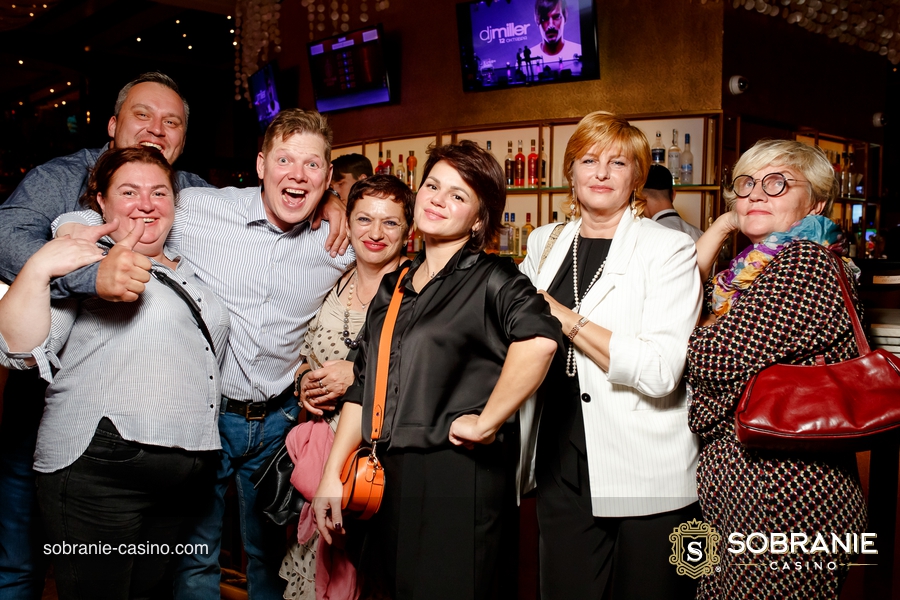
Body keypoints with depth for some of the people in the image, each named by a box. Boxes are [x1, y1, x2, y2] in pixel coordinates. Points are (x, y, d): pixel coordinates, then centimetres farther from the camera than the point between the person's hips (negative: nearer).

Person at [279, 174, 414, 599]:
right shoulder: (332, 285, 11)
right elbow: (306, 356, 22)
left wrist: (359, 376, -15)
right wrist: (305, 384, 1)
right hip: (323, 445, 5)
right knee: (317, 564, 10)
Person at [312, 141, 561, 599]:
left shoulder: (491, 278, -6)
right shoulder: (394, 288, 13)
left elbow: (539, 338, -28)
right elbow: (362, 388, 15)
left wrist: (486, 424, -23)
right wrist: (332, 475, 11)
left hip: (459, 480, -6)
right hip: (389, 478, 6)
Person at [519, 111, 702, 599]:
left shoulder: (669, 250, -6)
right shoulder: (545, 243, 9)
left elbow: (661, 372, -19)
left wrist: (564, 318, -16)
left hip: (647, 483, -4)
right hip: (562, 472, 4)